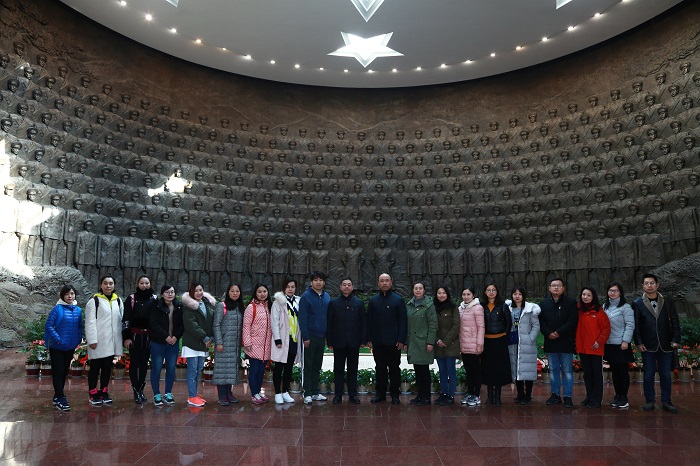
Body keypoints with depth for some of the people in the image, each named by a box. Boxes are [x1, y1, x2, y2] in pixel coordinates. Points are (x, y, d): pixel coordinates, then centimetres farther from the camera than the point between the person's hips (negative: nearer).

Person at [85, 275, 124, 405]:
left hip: (112, 341, 5)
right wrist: (92, 340, -16)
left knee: (107, 368, 13)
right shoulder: (94, 301, -5)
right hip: (98, 341, -5)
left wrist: (123, 338, 8)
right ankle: (93, 394, 14)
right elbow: (90, 322, -9)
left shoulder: (118, 301, 11)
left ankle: (104, 392, 23)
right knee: (95, 368, 5)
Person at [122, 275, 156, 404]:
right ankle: (136, 391, 7)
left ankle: (141, 389, 16)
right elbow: (125, 319, -2)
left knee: (144, 363, 7)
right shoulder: (131, 299, 0)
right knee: (134, 363, 1)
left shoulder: (154, 299, 5)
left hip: (149, 336, 2)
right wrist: (126, 337, -7)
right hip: (134, 335, -2)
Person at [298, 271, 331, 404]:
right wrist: (305, 337, -15)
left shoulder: (327, 297, 8)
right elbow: (302, 318, -11)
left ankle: (315, 392, 21)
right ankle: (307, 394, 8)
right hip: (310, 336, -5)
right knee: (308, 366, 2)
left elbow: (329, 317, 10)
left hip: (321, 336, 5)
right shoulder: (306, 296, -8)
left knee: (317, 366, 13)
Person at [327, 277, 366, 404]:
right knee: (338, 369, 6)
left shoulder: (359, 303, 6)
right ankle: (338, 394, 14)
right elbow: (329, 323, 2)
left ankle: (353, 394, 16)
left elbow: (364, 322, 4)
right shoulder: (334, 303, 4)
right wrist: (330, 341, -3)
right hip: (339, 342, 0)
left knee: (353, 369, 8)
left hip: (354, 342, 1)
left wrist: (363, 340, -2)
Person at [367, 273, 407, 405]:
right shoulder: (373, 300, 8)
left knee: (394, 368, 5)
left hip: (393, 342, -2)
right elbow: (369, 321, 8)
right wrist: (369, 339, 1)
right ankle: (380, 393, 19)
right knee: (380, 368, 9)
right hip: (378, 342, 2)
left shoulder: (398, 300, 1)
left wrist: (401, 340, -8)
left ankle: (395, 394, 14)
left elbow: (403, 321, -1)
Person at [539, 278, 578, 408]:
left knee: (567, 371, 1)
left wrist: (559, 332, -15)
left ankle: (568, 397, 8)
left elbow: (572, 321, -8)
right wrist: (548, 333, -12)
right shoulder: (543, 303, 9)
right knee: (553, 370, 11)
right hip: (550, 342, 3)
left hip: (566, 342, -3)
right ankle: (555, 395, 19)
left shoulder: (571, 302, 0)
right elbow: (541, 321, 4)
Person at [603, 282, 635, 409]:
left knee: (623, 371, 2)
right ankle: (617, 395, 21)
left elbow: (630, 325, -11)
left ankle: (623, 397, 11)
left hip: (621, 345, -6)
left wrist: (625, 341, -15)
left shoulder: (625, 307, -7)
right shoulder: (605, 306, 11)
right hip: (609, 344, 6)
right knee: (614, 371, 12)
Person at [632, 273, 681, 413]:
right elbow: (635, 325, -1)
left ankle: (666, 402, 16)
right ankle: (650, 401, 14)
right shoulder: (637, 304, 2)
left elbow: (675, 322, 6)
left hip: (665, 345, 1)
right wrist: (638, 342, -7)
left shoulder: (668, 302, 7)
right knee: (648, 374, 5)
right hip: (648, 346, -1)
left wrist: (676, 340, -3)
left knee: (666, 374, 7)